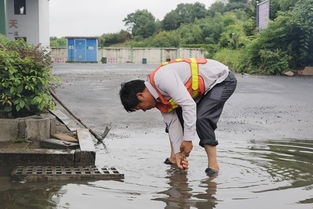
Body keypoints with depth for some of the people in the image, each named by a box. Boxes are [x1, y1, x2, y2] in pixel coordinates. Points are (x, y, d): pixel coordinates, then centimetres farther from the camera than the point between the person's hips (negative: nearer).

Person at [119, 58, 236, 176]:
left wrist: (188, 139, -29)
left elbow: (189, 105, -35)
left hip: (223, 80, -9)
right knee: (175, 116, 3)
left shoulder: (163, 78, -31)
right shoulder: (158, 96, -1)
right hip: (204, 88, 9)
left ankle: (213, 164, -11)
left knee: (201, 118, -23)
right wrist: (177, 153, -3)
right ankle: (174, 157, 12)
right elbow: (173, 122, 1)